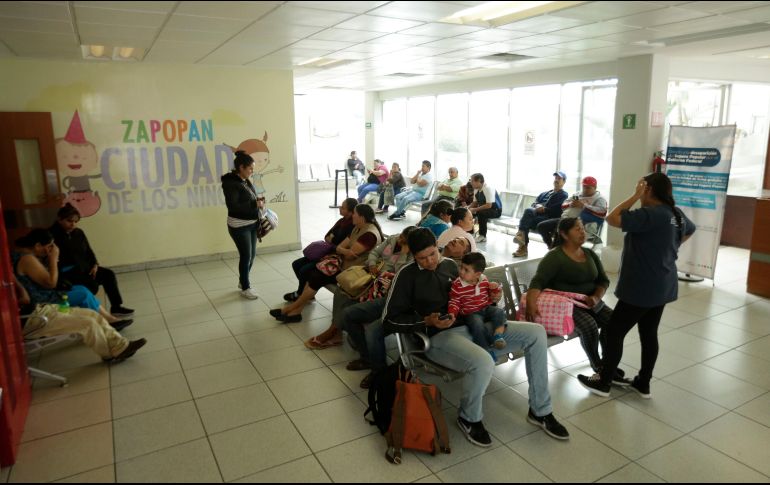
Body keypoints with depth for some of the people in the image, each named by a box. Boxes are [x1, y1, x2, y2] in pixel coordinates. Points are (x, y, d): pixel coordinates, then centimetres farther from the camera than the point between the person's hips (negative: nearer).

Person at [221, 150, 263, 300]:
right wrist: (255, 204, -23)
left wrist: (257, 200, -1)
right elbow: (232, 206, -26)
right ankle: (245, 288, 18)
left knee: (252, 254, 15)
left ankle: (243, 281, 36)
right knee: (246, 255, 1)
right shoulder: (231, 183, -18)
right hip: (239, 226, -8)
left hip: (252, 223, 8)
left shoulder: (246, 180, 7)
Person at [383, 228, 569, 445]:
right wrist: (428, 321, -17)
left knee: (536, 333, -5)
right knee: (483, 362, -38)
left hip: (473, 327, 7)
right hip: (440, 336, -7)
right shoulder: (407, 275, -2)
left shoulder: (449, 264, 15)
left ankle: (540, 411, 8)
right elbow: (390, 319, -6)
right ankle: (469, 418, -4)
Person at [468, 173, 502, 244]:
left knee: (480, 213, -35)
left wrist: (474, 210, -29)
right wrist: (468, 209, -9)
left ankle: (482, 236, -23)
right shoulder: (476, 190, -1)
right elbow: (475, 203, 10)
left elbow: (489, 205, -29)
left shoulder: (488, 188, -24)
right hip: (483, 209, 8)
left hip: (495, 210, -8)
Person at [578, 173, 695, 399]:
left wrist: (635, 196, -16)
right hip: (662, 286, 9)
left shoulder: (651, 214, -23)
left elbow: (612, 218, -24)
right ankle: (643, 384, 26)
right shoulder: (677, 214, 7)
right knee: (649, 334, 16)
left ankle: (602, 382, 13)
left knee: (614, 331, 3)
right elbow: (690, 230, 29)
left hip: (641, 288, -9)